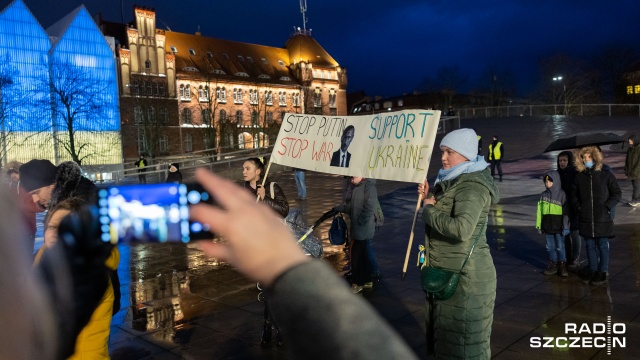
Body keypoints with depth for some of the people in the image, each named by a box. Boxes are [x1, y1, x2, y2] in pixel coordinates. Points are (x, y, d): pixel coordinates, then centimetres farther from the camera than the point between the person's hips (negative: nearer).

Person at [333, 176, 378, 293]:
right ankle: (367, 280, 30)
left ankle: (358, 283, 12)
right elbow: (351, 206, 14)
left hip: (363, 230, -9)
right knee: (363, 254, 17)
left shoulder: (369, 187, -18)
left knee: (356, 255, -1)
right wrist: (337, 208, 5)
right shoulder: (356, 187, 11)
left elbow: (369, 208, -25)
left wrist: (360, 222, -20)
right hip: (357, 229, 9)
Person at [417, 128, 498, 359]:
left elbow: (461, 228, -36)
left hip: (465, 275, -10)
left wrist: (428, 209, -22)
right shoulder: (452, 180, 11)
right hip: (446, 271, 10)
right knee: (447, 335, 22)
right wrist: (429, 197, 4)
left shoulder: (473, 186, -20)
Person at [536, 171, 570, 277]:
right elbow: (539, 211, 9)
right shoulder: (543, 195, 5)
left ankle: (562, 266, 16)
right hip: (547, 226, 4)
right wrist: (539, 225, 8)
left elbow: (565, 212, -7)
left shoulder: (561, 195, -7)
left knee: (560, 247, 4)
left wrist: (566, 227, -8)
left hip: (558, 227, -4)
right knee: (550, 247, 12)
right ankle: (553, 265, 23)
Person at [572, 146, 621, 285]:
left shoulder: (606, 175, -3)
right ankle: (592, 269, 25)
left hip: (602, 218, -3)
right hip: (586, 218, 3)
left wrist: (607, 206, -10)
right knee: (590, 245, 12)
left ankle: (602, 272, 15)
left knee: (603, 245, 5)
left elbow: (617, 193, 1)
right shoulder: (579, 177, 5)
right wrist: (578, 207, 0)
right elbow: (574, 195, 14)